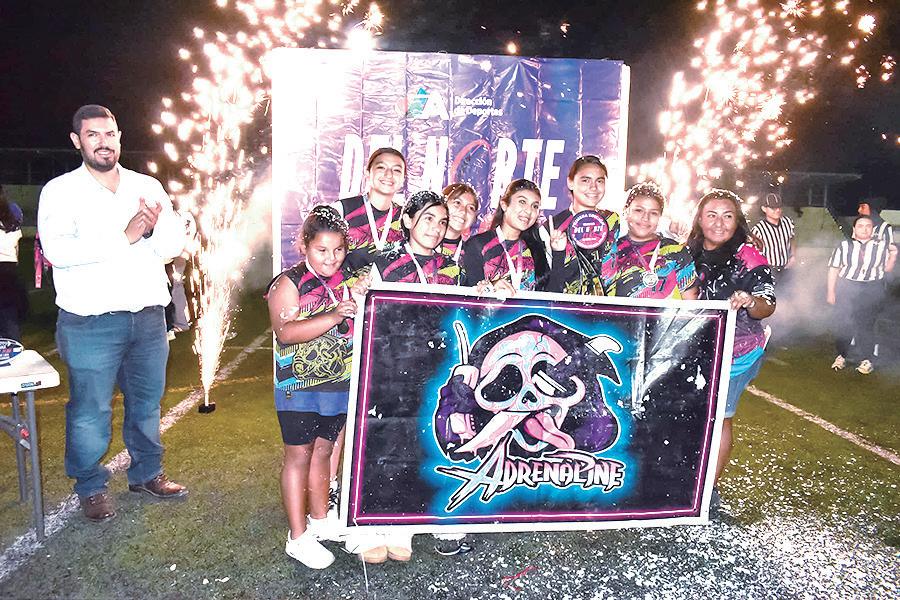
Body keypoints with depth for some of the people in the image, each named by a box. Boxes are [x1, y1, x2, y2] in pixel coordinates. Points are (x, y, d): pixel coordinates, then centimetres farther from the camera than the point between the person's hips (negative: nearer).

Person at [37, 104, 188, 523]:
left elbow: (173, 245, 2)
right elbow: (57, 249, -18)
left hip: (148, 315, 4)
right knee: (90, 409, 4)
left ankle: (146, 473, 33)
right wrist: (124, 237, -22)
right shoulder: (60, 191, -2)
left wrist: (153, 229, -20)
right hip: (90, 322, -4)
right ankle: (90, 488, 23)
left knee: (146, 399, 16)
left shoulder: (148, 187, 9)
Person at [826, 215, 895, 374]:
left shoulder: (882, 246, 6)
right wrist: (831, 291, 0)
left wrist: (893, 256, -9)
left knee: (866, 324, -2)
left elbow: (887, 268, 10)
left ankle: (867, 360, 9)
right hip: (847, 288, 1)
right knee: (843, 323, 4)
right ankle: (841, 356, 19)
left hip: (872, 289, -1)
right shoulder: (845, 245, 3)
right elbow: (833, 269, 4)